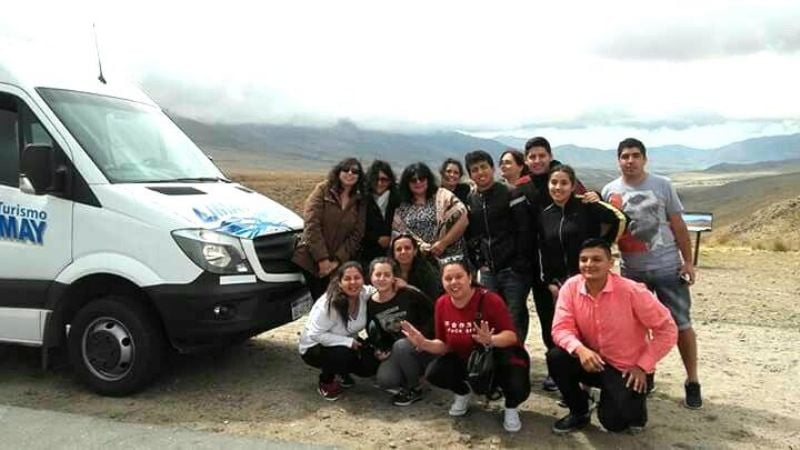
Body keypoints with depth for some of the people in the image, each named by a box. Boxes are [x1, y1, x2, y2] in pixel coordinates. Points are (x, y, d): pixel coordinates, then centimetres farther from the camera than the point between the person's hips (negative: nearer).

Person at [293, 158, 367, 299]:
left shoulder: (360, 202, 8)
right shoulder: (323, 190, 0)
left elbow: (356, 235, 3)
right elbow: (312, 224, -8)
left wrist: (337, 261, -9)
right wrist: (322, 259, -13)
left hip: (339, 264, 2)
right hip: (313, 260, -2)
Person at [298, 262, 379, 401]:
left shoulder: (366, 294, -18)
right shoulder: (327, 304, -33)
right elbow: (315, 334, -30)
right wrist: (348, 342, -31)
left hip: (347, 343, 6)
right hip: (314, 347, -6)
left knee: (371, 366, -13)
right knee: (342, 354, -35)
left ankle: (340, 374, 19)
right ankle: (325, 382, -2)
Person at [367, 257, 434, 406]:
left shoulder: (408, 294, -19)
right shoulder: (370, 305, -5)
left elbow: (434, 313, -9)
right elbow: (375, 333, 10)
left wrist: (422, 335, -19)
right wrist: (381, 349, -6)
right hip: (396, 351, 3)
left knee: (401, 345, -35)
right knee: (384, 381, -23)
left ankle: (414, 390, -9)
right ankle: (411, 377, 11)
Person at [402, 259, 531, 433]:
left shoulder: (489, 300, -24)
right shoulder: (441, 304, -9)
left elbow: (511, 335, -23)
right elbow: (444, 345, -2)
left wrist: (490, 340, -43)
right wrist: (424, 343, -21)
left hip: (499, 356, -4)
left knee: (518, 387, -32)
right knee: (434, 373, -18)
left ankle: (511, 408, 9)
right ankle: (463, 393, 16)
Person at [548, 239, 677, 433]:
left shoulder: (632, 291, -22)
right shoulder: (571, 287, -13)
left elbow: (667, 330, -14)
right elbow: (561, 328, -14)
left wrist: (642, 366, -13)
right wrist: (580, 349, -35)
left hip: (627, 369, -3)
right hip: (592, 361, 3)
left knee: (614, 421, -17)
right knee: (556, 357, -23)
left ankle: (635, 402, 21)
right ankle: (579, 412, 3)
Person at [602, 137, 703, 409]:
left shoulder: (662, 185, -1)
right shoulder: (609, 192, 1)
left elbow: (678, 225, 1)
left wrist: (688, 261, -2)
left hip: (668, 267, -1)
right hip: (631, 271, 2)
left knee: (681, 324, 3)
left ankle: (692, 382, 17)